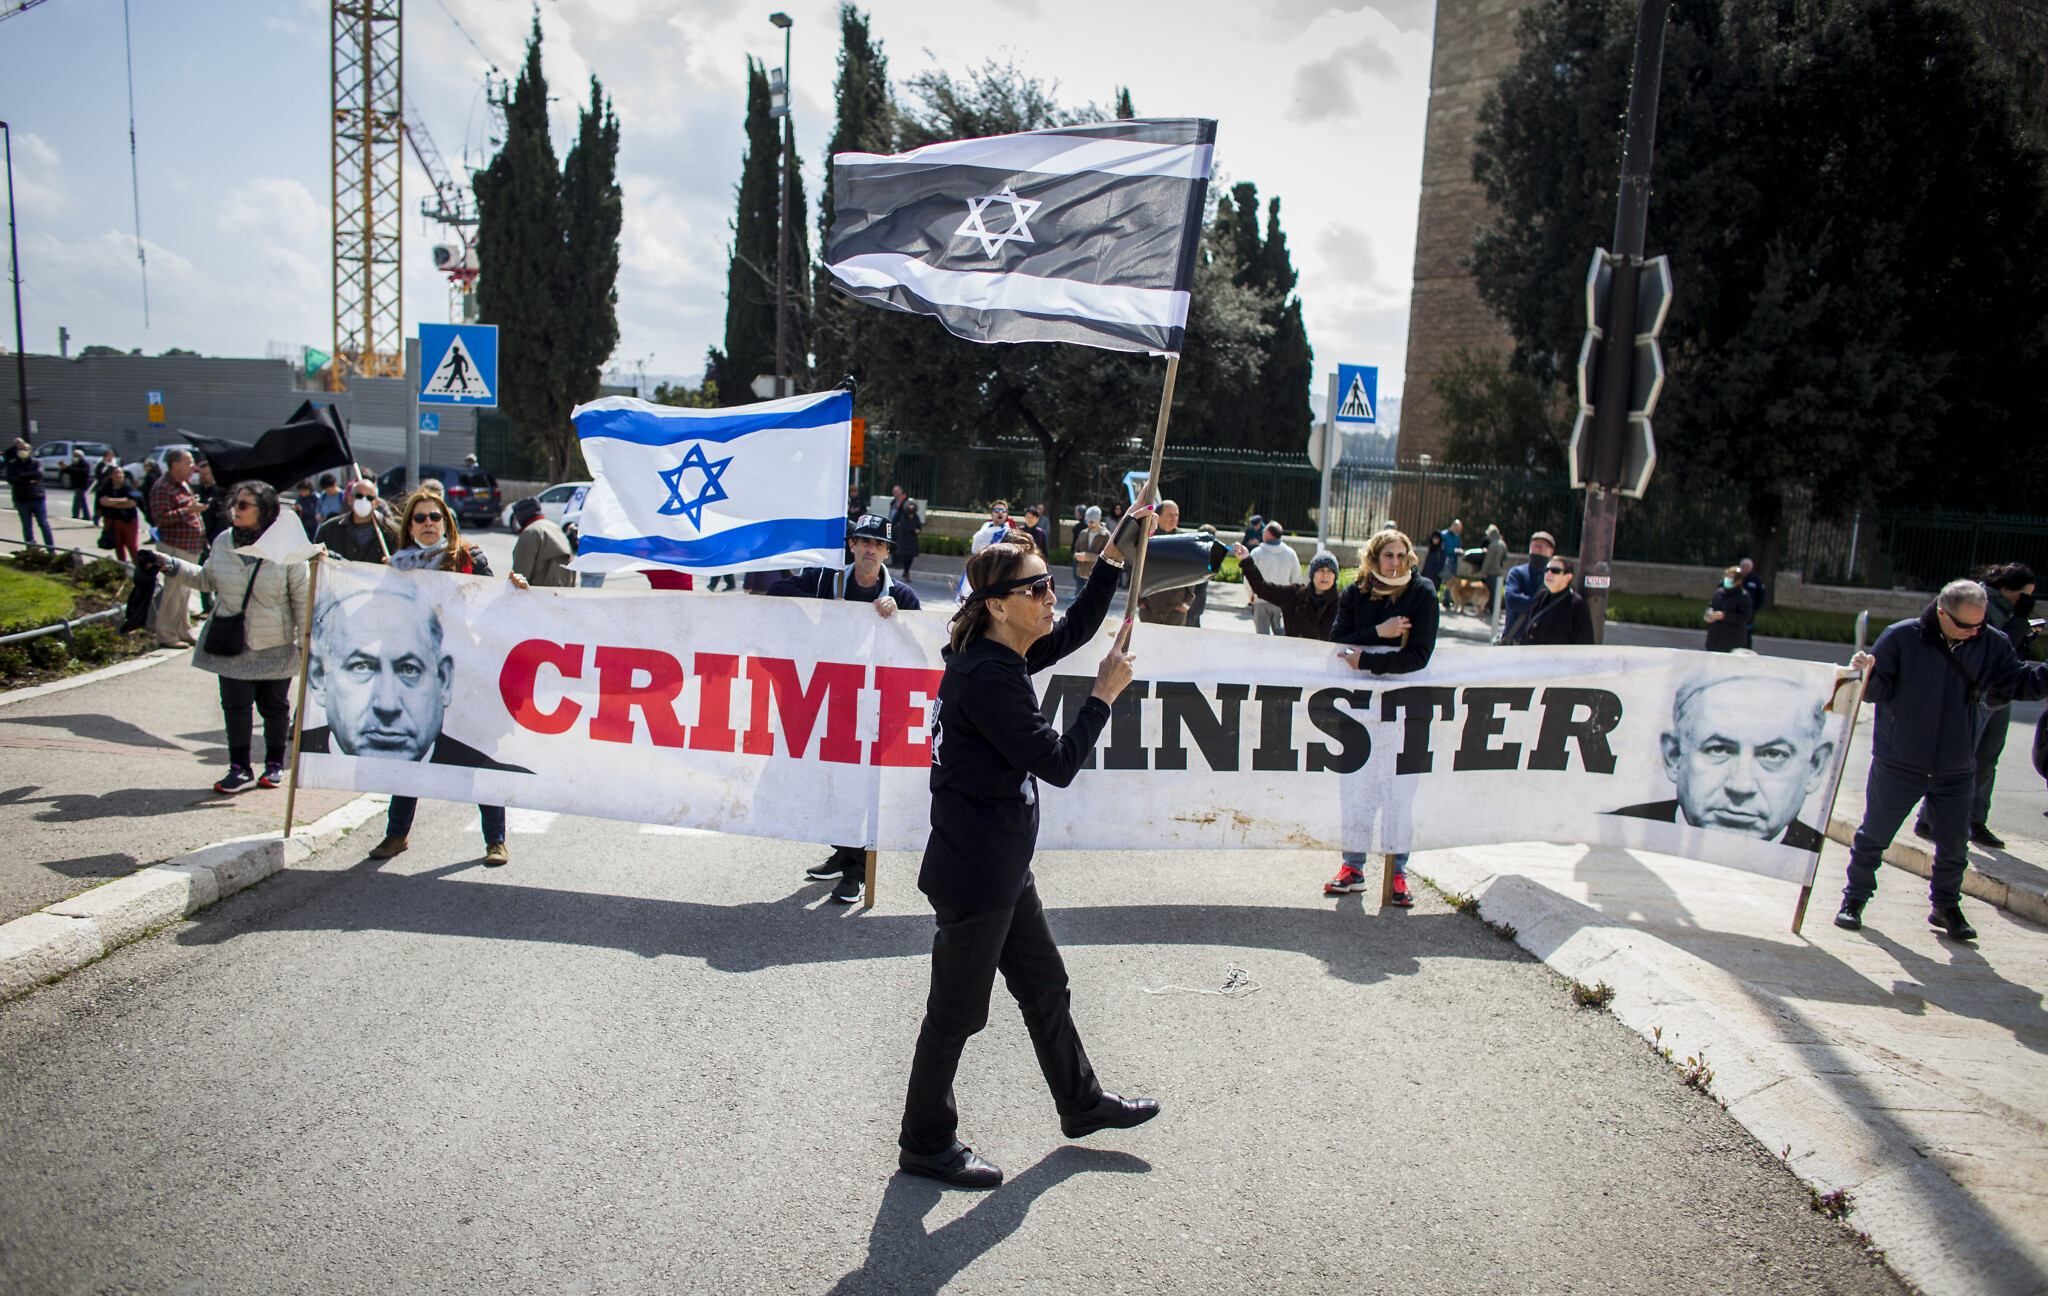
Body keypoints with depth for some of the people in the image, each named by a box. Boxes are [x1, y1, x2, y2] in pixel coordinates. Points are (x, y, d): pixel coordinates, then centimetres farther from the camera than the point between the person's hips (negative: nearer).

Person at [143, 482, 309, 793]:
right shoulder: (223, 542, 0)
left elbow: (302, 599, -8)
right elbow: (207, 579, 17)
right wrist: (169, 564, 8)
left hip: (275, 646, -3)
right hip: (231, 642, 3)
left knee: (274, 705, 10)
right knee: (235, 704, 0)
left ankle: (275, 764, 27)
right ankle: (240, 768, 10)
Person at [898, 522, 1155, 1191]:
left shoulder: (1002, 656, 4)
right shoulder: (986, 677, -24)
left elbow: (1075, 629, 18)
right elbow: (1058, 763, -24)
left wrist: (1113, 557, 8)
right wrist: (1103, 695, -12)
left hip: (1002, 866, 10)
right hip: (973, 872, -10)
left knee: (1045, 986, 23)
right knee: (957, 1009, 7)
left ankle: (1081, 1103, 41)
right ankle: (926, 1141, 26)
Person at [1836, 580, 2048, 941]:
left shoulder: (1992, 646, -2)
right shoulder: (1900, 638, -12)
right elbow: (1878, 690, -9)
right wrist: (1866, 672, -31)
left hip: (1957, 771, 3)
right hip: (1898, 765, -3)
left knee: (1954, 842, 13)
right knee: (1874, 834, 7)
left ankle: (1946, 906, 31)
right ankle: (1854, 898, 21)